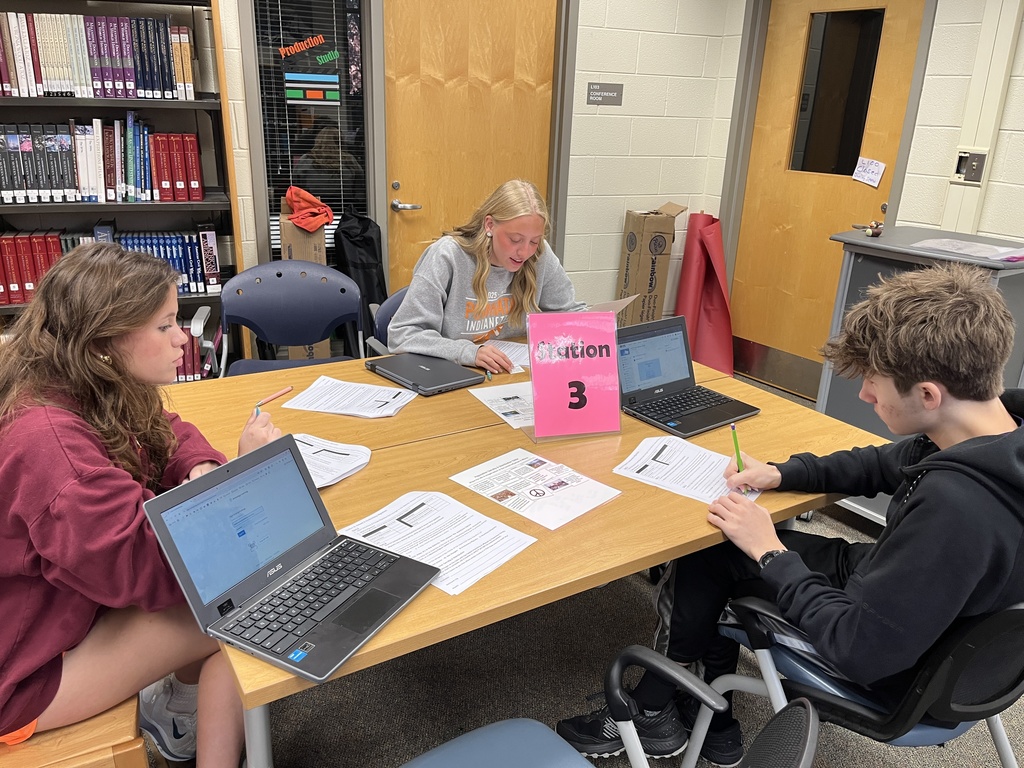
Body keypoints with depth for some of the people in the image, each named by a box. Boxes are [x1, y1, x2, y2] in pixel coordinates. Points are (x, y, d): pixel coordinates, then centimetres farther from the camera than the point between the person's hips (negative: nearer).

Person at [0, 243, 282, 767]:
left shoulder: (100, 397, -6)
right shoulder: (45, 439, -33)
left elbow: (166, 433, 11)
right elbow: (140, 567, -32)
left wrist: (199, 469, -12)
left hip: (80, 600, 8)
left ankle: (176, 705, 18)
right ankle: (179, 708, 11)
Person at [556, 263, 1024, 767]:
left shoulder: (957, 505, -40)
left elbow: (863, 652, -31)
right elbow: (887, 463, 8)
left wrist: (770, 552, -21)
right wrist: (781, 474, -1)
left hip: (885, 665, -8)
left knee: (700, 557, 4)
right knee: (721, 549, 13)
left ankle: (650, 715, 28)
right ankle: (713, 723, 26)